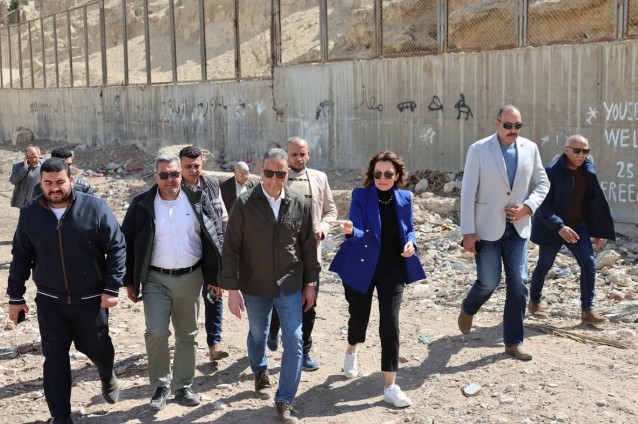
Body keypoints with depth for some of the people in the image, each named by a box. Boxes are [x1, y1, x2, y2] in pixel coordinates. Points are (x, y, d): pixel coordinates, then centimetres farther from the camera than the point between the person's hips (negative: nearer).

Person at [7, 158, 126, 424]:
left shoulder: (95, 208, -11)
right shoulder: (29, 213, -2)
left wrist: (111, 288, -12)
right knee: (55, 357, 5)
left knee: (97, 348, 13)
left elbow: (116, 248, -8)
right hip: (50, 301, 2)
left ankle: (107, 377, 48)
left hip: (92, 299, -2)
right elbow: (21, 257, 6)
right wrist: (15, 296, 6)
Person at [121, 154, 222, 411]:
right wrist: (130, 282, -1)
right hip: (156, 279, -2)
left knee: (187, 335, 10)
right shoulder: (142, 205, -5)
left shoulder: (196, 201, -1)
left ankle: (184, 387, 25)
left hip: (190, 278, 2)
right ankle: (161, 387, 9)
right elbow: (128, 244, 1)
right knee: (156, 332, -11)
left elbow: (210, 239, 5)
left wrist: (215, 276, 3)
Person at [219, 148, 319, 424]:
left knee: (294, 343, -2)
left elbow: (308, 247, 3)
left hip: (290, 286, 1)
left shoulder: (300, 205, -6)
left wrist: (310, 284, 6)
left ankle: (285, 401, 12)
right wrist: (232, 289, -13)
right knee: (257, 334, 20)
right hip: (254, 286, 0)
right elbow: (230, 249, -10)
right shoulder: (244, 204, -12)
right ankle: (260, 372, 50)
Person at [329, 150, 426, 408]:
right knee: (359, 316, 14)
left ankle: (390, 387, 0)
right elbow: (359, 232, -19)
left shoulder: (404, 198, -1)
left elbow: (410, 229, 10)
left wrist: (410, 243, -11)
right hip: (362, 267, -1)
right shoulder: (361, 195, -11)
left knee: (390, 324, -5)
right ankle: (352, 351, 51)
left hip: (393, 268, 2)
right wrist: (351, 231, -42)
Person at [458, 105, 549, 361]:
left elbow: (542, 183, 11)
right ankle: (468, 309, 32)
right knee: (489, 281, -2)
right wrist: (468, 232, -13)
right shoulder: (479, 150, -8)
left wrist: (528, 206, -8)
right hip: (487, 228, -3)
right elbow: (468, 192, -9)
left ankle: (513, 342, 15)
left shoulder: (530, 148, 3)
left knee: (518, 284, 3)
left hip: (517, 228, 4)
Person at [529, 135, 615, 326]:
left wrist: (598, 231, 8)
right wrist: (559, 227, -34)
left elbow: (594, 201, 7)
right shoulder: (552, 171, -20)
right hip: (552, 228, -4)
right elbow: (542, 204, -23)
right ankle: (534, 302, 33)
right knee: (544, 265, 11)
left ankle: (587, 310, 2)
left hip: (577, 225, 5)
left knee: (589, 263, -6)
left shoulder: (588, 170, -3)